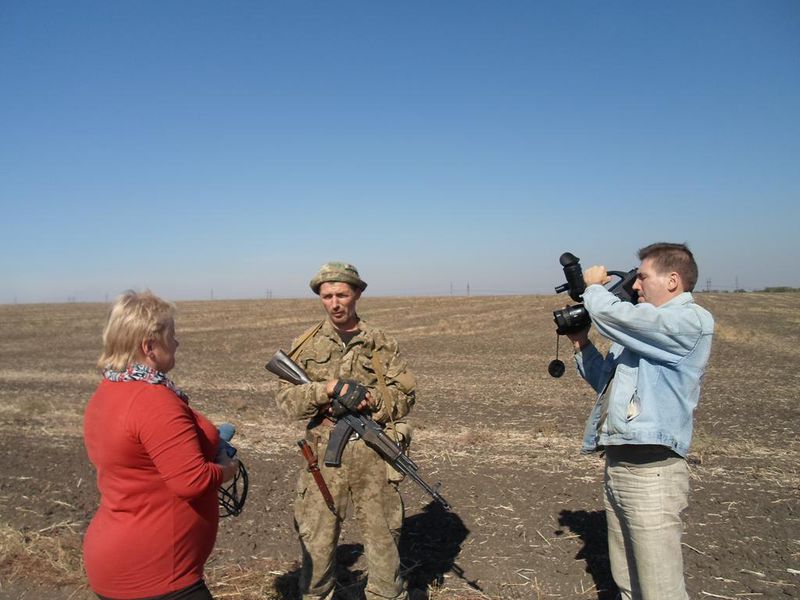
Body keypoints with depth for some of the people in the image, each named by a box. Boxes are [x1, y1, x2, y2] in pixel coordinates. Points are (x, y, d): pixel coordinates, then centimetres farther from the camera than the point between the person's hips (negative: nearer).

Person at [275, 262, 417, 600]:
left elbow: (406, 394, 2)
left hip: (373, 454, 0)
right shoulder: (306, 345, 3)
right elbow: (287, 400, -2)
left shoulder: (381, 343, 2)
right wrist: (329, 388, -18)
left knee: (383, 534, 12)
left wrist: (370, 400, -16)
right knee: (316, 539, 12)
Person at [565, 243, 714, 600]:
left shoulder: (689, 321, -12)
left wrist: (593, 285, -3)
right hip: (616, 466, 9)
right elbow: (606, 382, 25)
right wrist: (582, 345, 11)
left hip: (651, 473, -9)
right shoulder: (642, 326, 16)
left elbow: (609, 314, -24)